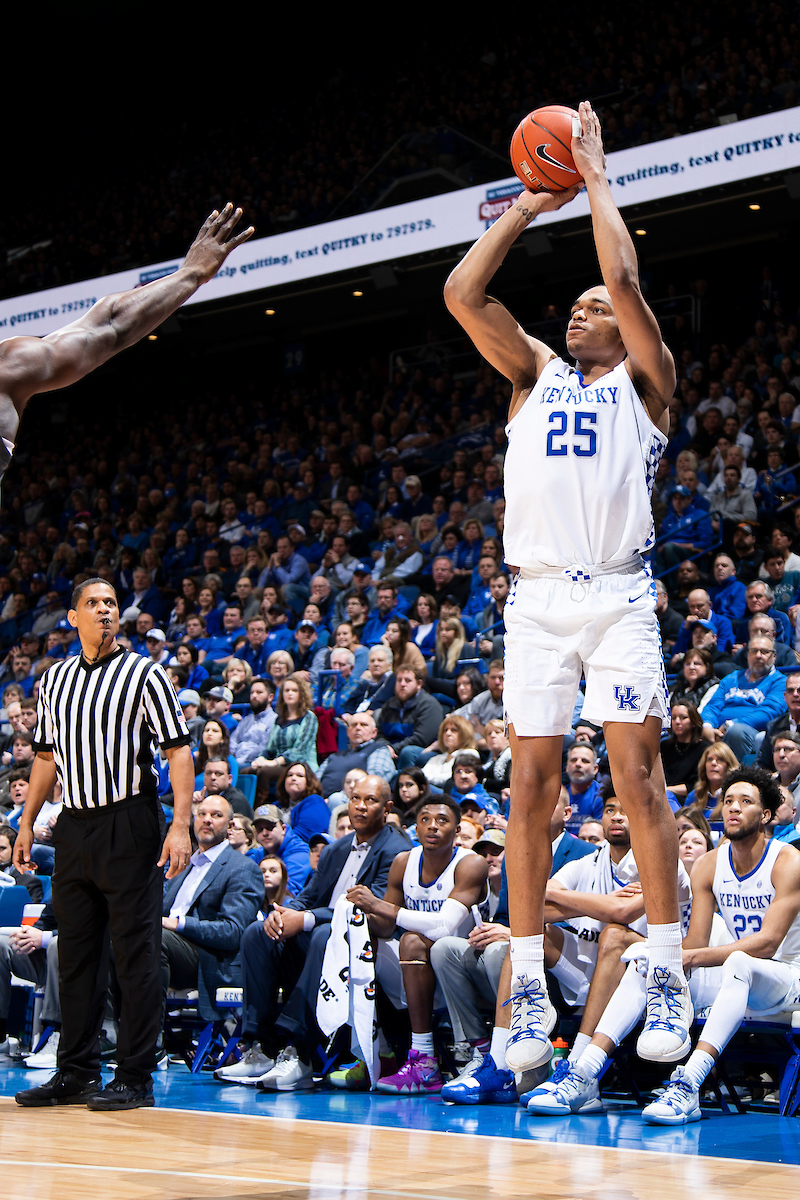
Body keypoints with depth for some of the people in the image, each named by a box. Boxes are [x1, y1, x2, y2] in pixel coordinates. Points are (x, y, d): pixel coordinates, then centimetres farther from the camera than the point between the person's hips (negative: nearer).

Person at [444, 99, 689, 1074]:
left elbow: (624, 276, -6)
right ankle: (528, 989, 3)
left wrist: (594, 177, 5)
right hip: (536, 598, 3)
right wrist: (529, 204, 14)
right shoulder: (535, 374, 20)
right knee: (531, 784, 0)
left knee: (637, 773, -8)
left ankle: (666, 974, -3)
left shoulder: (643, 379, 10)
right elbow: (462, 293, 9)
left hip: (618, 594, -3)